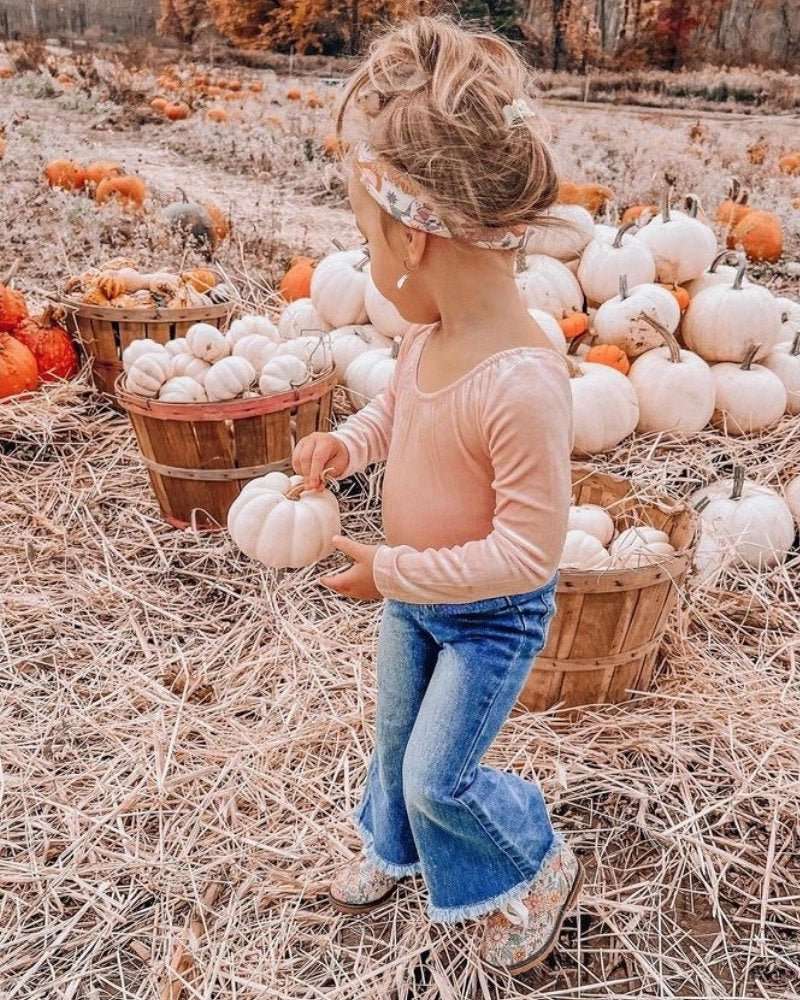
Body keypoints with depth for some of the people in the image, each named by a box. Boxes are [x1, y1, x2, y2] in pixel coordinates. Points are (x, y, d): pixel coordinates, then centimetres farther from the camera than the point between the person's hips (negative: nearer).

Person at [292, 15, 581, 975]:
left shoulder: (522, 382, -36)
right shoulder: (428, 331, -11)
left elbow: (529, 551, -30)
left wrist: (391, 572, -25)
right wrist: (346, 442, -7)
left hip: (491, 615, -7)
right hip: (411, 594, 8)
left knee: (437, 779, 8)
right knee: (395, 737, 26)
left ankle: (542, 867, 38)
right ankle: (395, 847, 56)